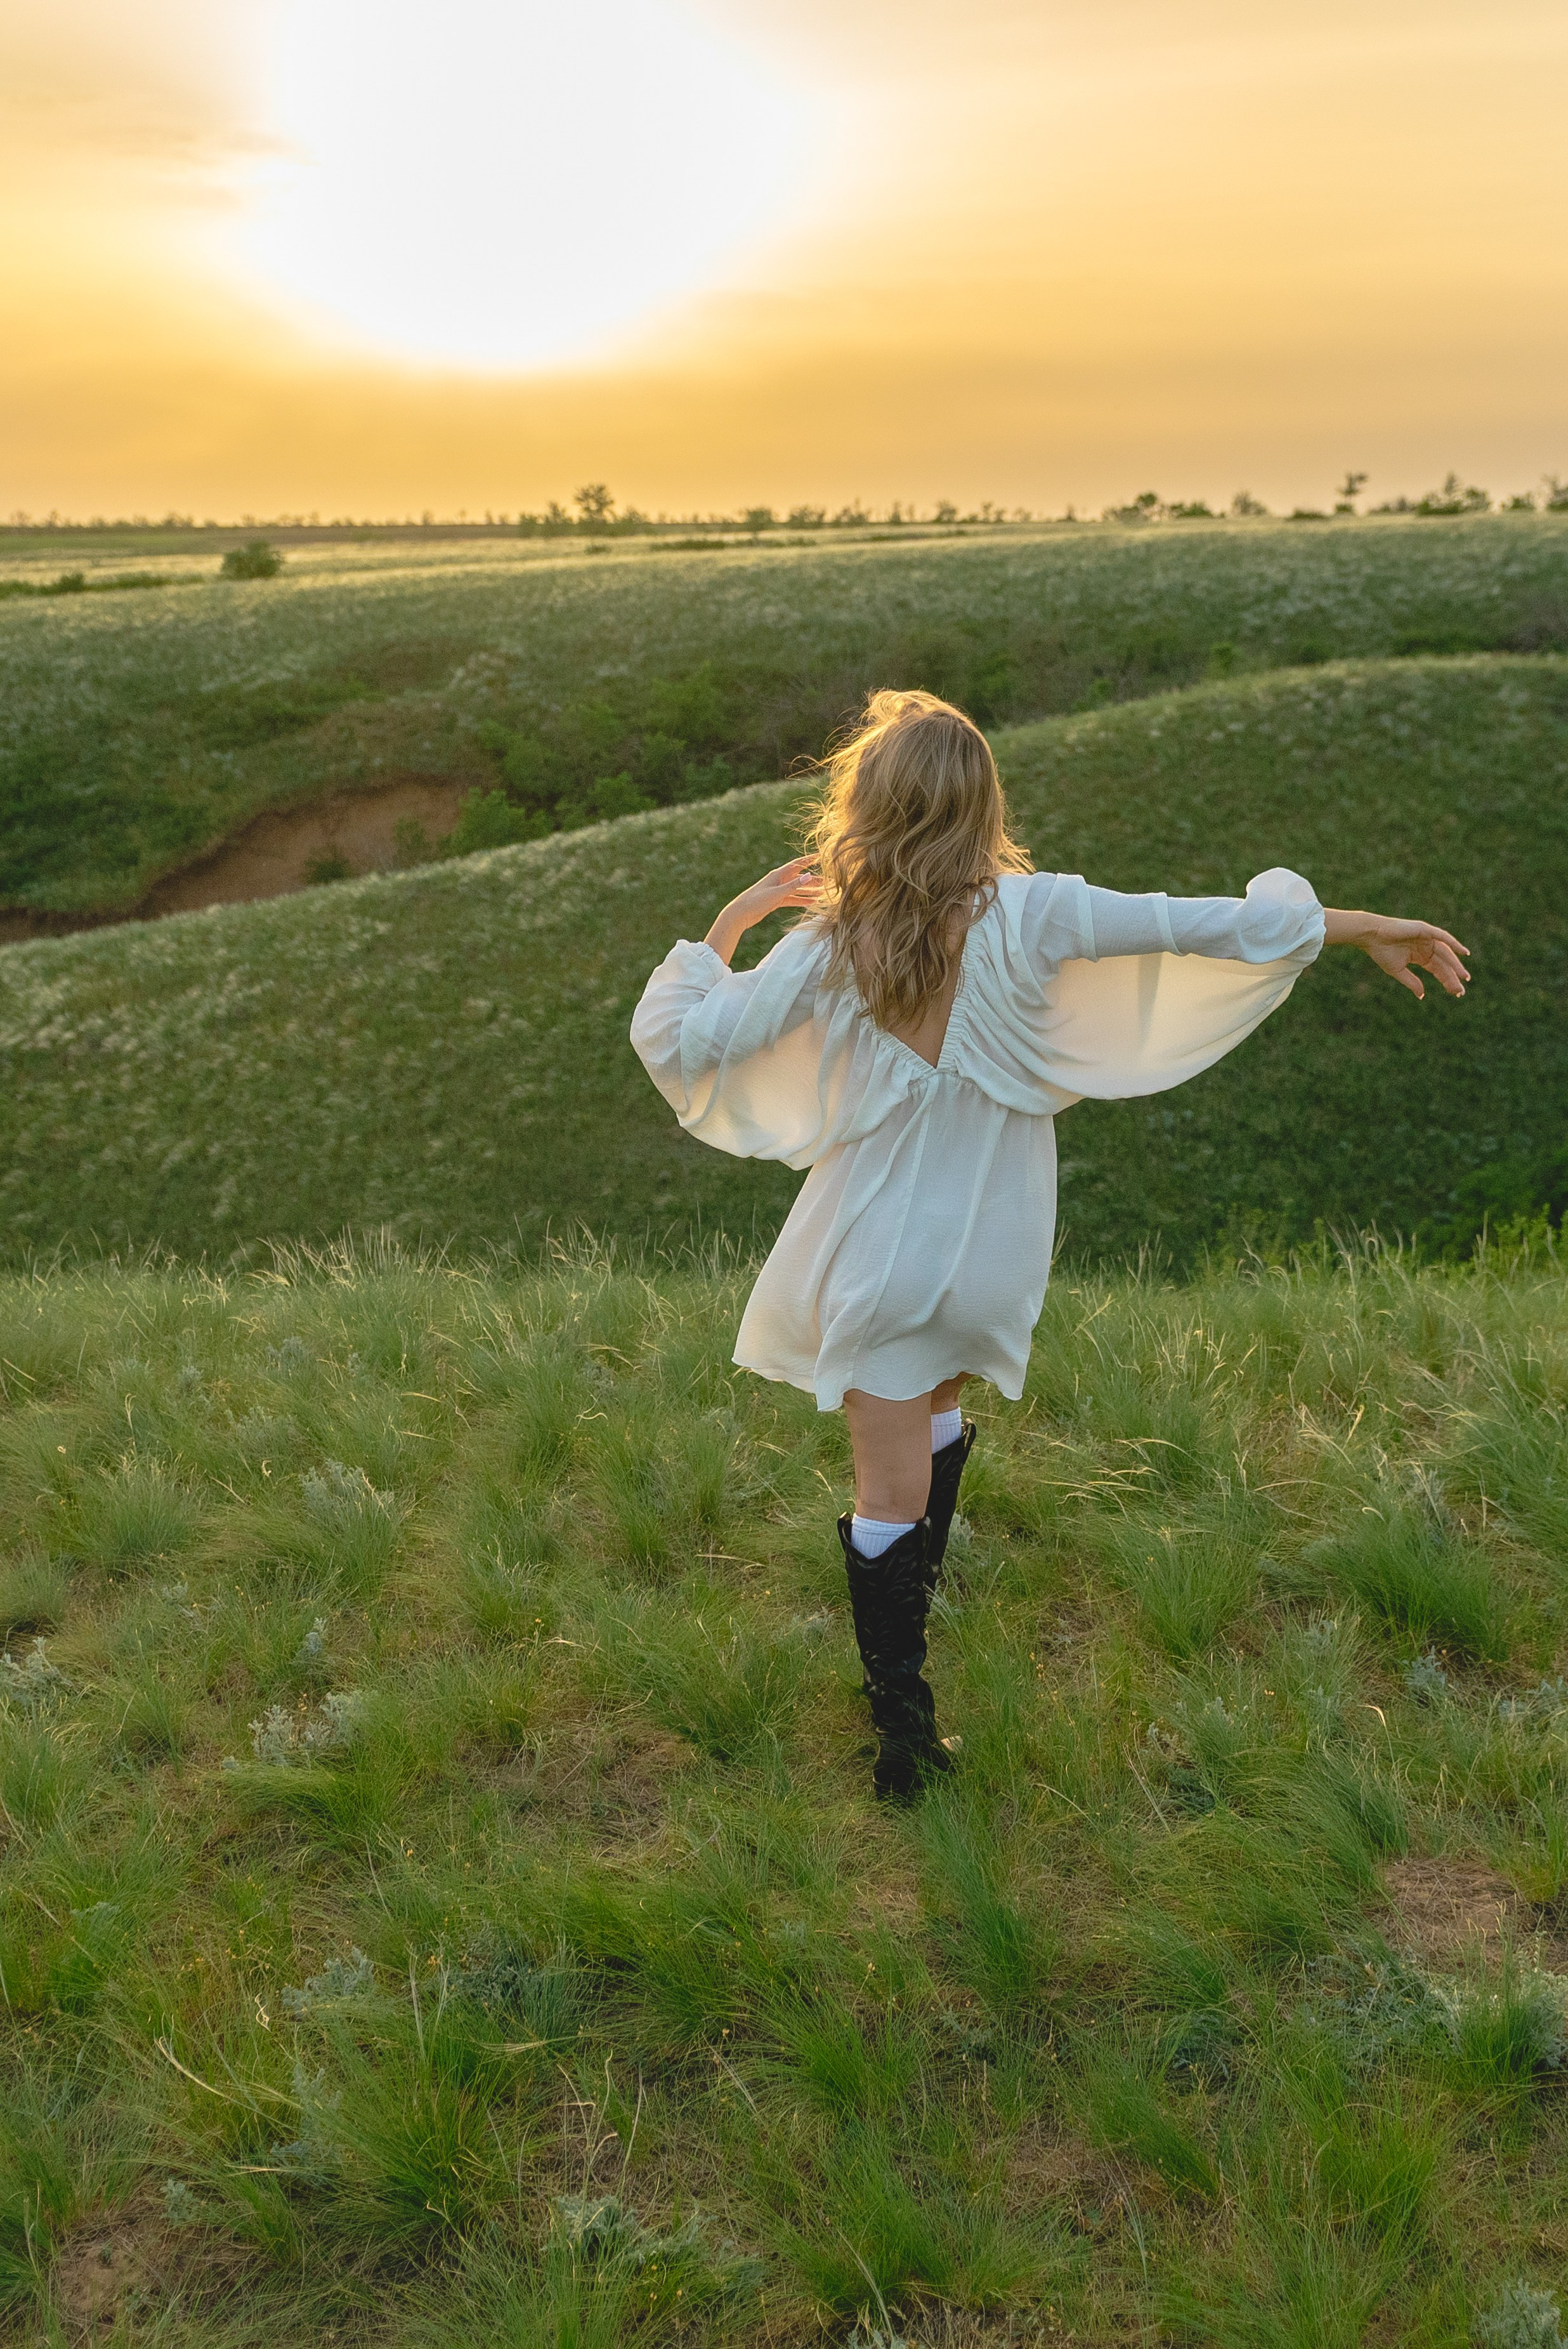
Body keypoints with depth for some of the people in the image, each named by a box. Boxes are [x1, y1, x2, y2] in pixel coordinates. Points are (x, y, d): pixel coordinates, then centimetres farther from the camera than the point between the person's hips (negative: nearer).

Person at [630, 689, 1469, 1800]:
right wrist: (1369, 928, 2)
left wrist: (729, 923, 4)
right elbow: (1217, 927, -10)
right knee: (939, 1408, 29)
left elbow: (678, 1041, -11)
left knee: (889, 1492, 8)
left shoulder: (825, 949, -15)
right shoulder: (1034, 917, -16)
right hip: (992, 1254, 2)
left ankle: (903, 1721, 19)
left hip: (878, 1255, -1)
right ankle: (913, 1591, 49)